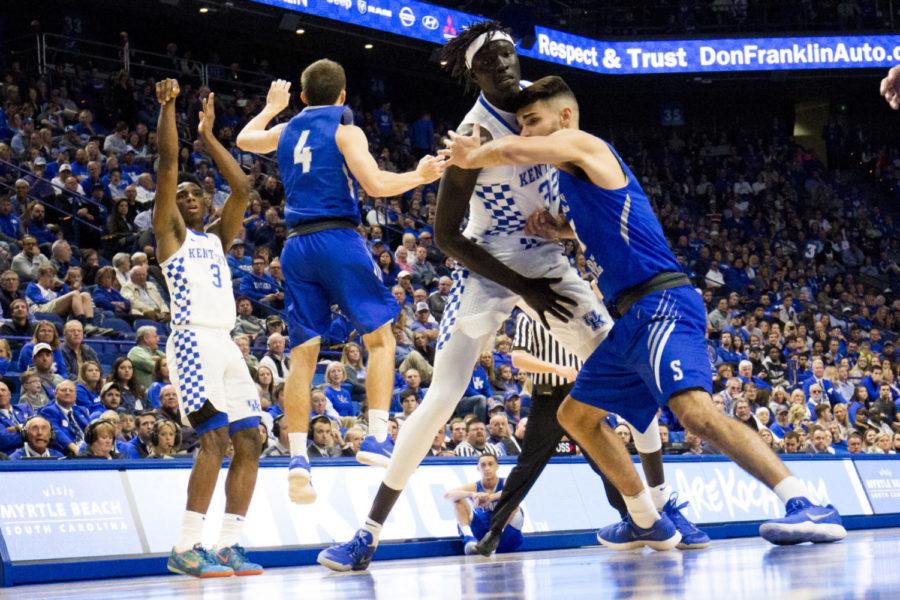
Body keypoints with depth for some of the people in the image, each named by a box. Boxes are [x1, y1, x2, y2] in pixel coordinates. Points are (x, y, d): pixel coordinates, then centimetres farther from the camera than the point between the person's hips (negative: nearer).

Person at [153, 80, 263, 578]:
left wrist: (208, 135, 19)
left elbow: (241, 189, 16)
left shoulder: (216, 236, 24)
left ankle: (228, 546, 3)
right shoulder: (169, 231, 7)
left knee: (249, 442, 0)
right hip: (192, 340, -8)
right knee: (215, 436, -20)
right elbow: (168, 163, -3)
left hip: (225, 344, 8)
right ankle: (185, 549, -20)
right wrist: (167, 105, -7)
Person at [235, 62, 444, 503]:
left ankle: (298, 459, -4)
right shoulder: (345, 131, -1)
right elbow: (375, 185, -12)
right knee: (381, 337, 6)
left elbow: (244, 140, 37)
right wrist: (419, 176, 4)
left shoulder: (286, 131, 16)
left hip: (297, 246, 5)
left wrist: (271, 107, 53)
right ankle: (377, 437, -6)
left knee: (302, 353, 4)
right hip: (338, 239, -5)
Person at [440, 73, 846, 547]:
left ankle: (809, 507, -35)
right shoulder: (573, 172, 23)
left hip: (661, 304, -11)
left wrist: (468, 157, 0)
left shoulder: (582, 145, -4)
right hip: (633, 319, 11)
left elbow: (512, 151, -22)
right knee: (575, 415, 20)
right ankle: (647, 523, 25)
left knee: (695, 410, -30)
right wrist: (556, 230, 20)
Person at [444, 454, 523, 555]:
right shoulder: (474, 487, 5)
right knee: (458, 498, -11)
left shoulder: (505, 483, 0)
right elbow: (448, 495, -12)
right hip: (481, 530, 2)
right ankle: (469, 537, -30)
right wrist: (472, 494, -31)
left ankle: (496, 536, -36)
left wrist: (490, 497, -40)